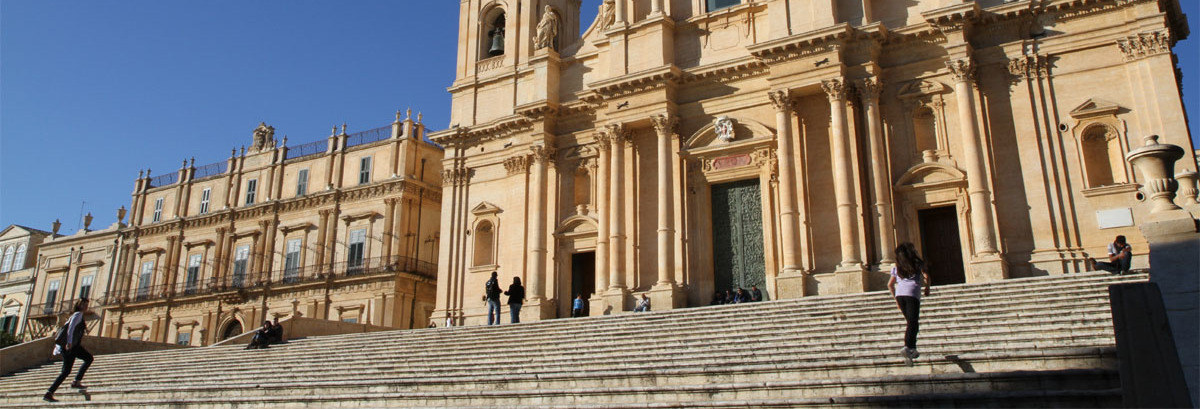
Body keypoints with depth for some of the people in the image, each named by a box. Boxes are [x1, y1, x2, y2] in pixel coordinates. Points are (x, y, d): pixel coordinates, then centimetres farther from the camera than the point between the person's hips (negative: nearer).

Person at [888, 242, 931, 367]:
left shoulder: (897, 268, 21)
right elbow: (926, 276, -1)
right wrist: (927, 287, 16)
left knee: (911, 322, 16)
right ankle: (907, 347, -32)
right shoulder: (917, 263, 12)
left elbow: (890, 284, 15)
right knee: (913, 323, -12)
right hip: (912, 293, -4)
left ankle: (912, 349, 12)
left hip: (899, 293, 4)